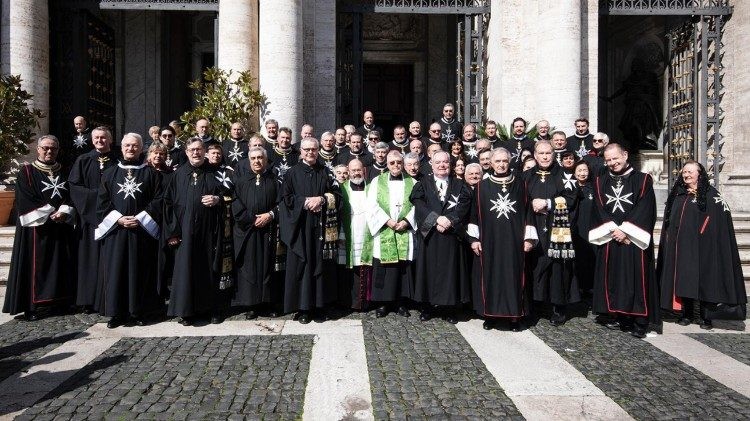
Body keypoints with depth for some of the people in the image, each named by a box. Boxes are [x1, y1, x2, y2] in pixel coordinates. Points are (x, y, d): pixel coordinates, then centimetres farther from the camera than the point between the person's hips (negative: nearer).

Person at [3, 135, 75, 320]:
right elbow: (25, 200, -8)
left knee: (60, 265, 6)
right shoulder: (27, 171, 0)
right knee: (35, 266, -4)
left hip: (61, 228, 4)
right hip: (36, 228, -4)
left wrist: (64, 212, -12)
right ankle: (31, 306, 1)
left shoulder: (63, 171, 13)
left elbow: (70, 196, 7)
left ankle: (61, 300, 13)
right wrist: (49, 214, -15)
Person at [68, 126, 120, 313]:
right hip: (89, 213, 0)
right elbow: (74, 186, 1)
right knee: (90, 256, 1)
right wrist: (96, 194, -10)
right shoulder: (83, 161, 9)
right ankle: (88, 300, 6)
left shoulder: (118, 161, 8)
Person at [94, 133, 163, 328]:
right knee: (115, 270, 2)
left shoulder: (151, 173, 4)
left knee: (140, 270, 2)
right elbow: (102, 202, 6)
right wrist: (118, 219, -9)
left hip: (142, 230, -2)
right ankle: (116, 312, 11)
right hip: (115, 230, 2)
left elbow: (158, 200, -2)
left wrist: (140, 218, -12)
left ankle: (140, 311, 12)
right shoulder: (110, 173, 10)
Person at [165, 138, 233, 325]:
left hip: (210, 231, 0)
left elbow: (228, 193, 9)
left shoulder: (214, 173, 6)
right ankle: (186, 310, 12)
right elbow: (169, 202, 5)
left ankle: (215, 309, 15)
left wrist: (217, 199, -15)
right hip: (186, 231, 1)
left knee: (211, 268, 5)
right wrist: (172, 231, -2)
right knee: (186, 269, 1)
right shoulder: (179, 174, 7)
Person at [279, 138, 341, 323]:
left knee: (320, 264, 3)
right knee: (301, 265, -1)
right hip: (300, 227, -1)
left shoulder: (325, 172, 10)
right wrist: (305, 202, -14)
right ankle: (303, 307, 6)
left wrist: (321, 199, -12)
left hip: (321, 228, 2)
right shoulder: (293, 172, 5)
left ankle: (318, 304, 12)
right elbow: (286, 198, -1)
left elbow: (336, 194, 4)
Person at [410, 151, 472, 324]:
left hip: (451, 234, 1)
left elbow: (463, 205, -3)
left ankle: (450, 309, 11)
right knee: (429, 269, 2)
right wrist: (436, 219, -18)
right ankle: (426, 307, 12)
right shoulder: (423, 183, 8)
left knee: (450, 270, 2)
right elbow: (418, 204, -7)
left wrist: (449, 219, -18)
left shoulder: (459, 185, 11)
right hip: (429, 234, 0)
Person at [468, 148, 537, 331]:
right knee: (489, 275, 4)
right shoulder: (482, 186, 2)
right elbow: (475, 214, 4)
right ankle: (489, 314, 16)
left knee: (513, 275, 4)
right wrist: (474, 238, -2)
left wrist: (528, 238, 0)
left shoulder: (520, 184, 4)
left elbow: (527, 212, 5)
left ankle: (514, 315, 16)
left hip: (513, 241, 0)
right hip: (489, 241, 0)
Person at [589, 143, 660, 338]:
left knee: (636, 278, -4)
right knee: (612, 278, 3)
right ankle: (616, 316, 12)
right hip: (609, 239, 3)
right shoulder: (600, 181, 12)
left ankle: (639, 322, 1)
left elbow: (644, 209, -5)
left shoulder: (643, 180, 4)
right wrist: (614, 229, -10)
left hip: (634, 239, -2)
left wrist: (625, 230, -13)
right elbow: (599, 209, 3)